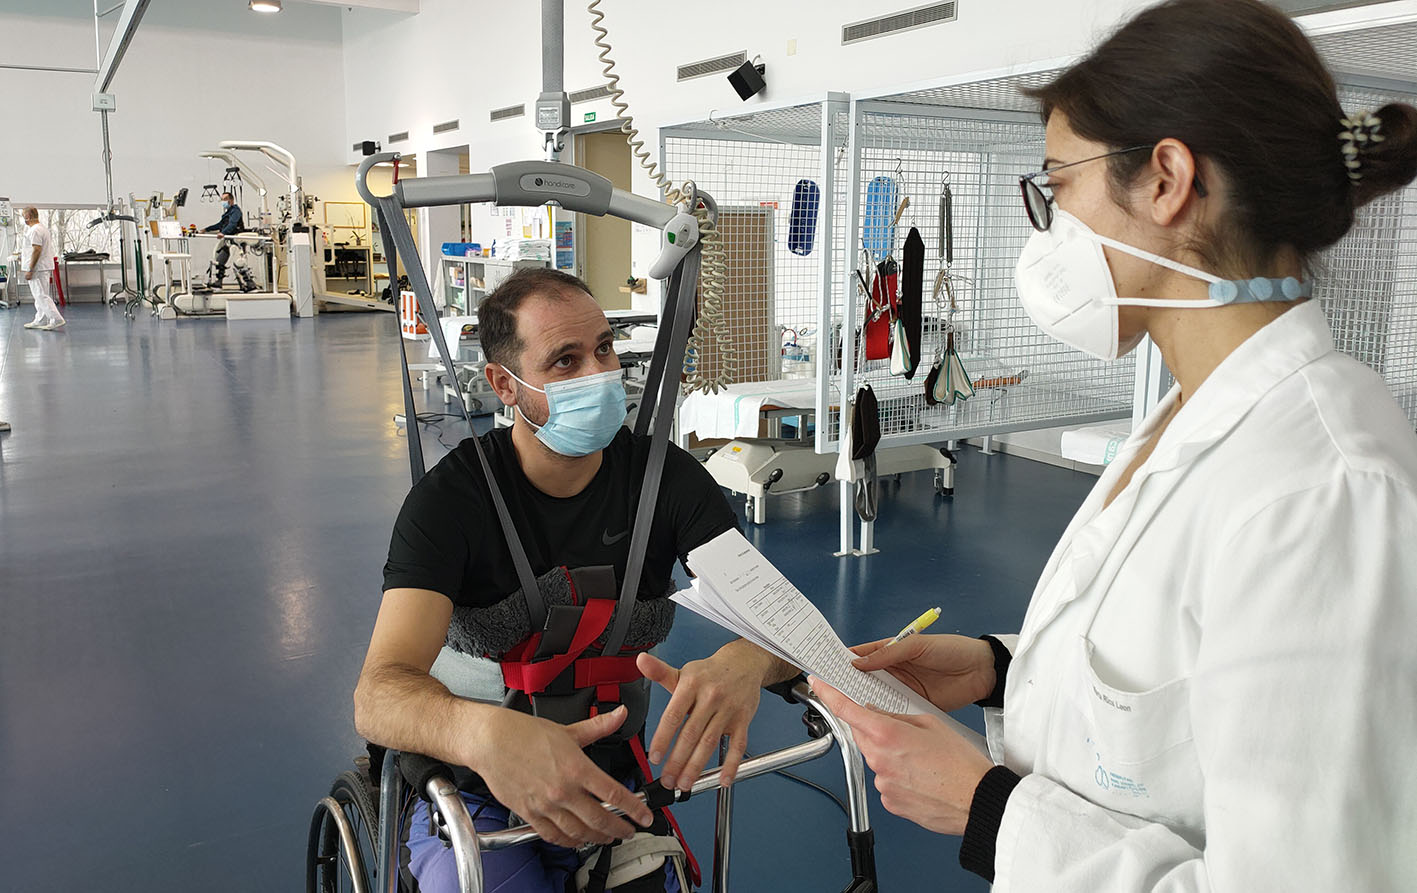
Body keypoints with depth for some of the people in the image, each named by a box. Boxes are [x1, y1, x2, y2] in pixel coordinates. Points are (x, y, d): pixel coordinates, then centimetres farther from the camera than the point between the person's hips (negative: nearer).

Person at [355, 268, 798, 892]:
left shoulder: (667, 476, -6)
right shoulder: (451, 497, -14)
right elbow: (379, 693, -25)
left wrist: (742, 663, -39)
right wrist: (486, 733, -48)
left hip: (610, 787, 2)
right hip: (475, 794, -2)